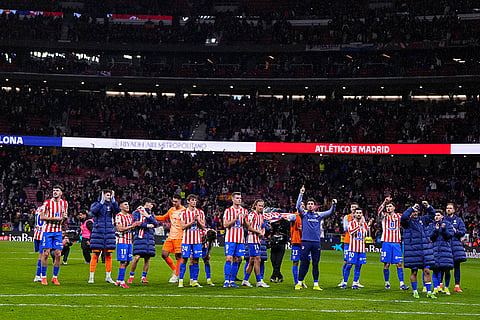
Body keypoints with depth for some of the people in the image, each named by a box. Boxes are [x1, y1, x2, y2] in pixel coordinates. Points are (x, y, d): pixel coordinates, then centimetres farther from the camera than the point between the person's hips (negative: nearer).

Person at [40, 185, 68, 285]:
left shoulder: (64, 203, 7)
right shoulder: (47, 203, -4)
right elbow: (41, 217, -6)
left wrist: (64, 217, -6)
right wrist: (54, 218, -15)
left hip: (58, 231, 3)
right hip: (47, 230, -3)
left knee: (58, 254, -1)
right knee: (46, 254, -6)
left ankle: (55, 277, 10)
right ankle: (43, 277, 4)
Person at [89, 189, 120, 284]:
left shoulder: (111, 205, 11)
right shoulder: (96, 204, 5)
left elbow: (117, 210, -9)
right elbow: (94, 211, -17)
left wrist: (113, 200, -17)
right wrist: (102, 202, -19)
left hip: (109, 233, 3)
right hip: (97, 232, -3)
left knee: (108, 255, 4)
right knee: (95, 255, -5)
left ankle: (108, 277, 13)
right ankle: (91, 277, 0)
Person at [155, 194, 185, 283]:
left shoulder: (184, 211, -6)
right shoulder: (171, 210, 13)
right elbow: (164, 218, 28)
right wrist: (153, 217, 20)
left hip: (179, 237, -6)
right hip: (171, 236, 6)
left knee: (178, 256, -3)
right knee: (164, 254, 1)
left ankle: (175, 276, 8)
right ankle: (174, 269, 21)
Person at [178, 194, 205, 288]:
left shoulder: (200, 213, 8)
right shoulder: (183, 213, 0)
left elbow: (203, 227, 5)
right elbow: (183, 227, -8)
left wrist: (198, 220, -12)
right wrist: (193, 221, -16)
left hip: (197, 240, 2)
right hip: (187, 239, -2)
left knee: (195, 261, 2)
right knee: (184, 260, -3)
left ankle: (195, 281, 9)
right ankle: (180, 281, 6)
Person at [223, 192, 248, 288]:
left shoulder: (244, 211, 11)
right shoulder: (228, 210, 1)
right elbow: (225, 225, -6)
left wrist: (244, 219, -10)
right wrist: (235, 219, -17)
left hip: (240, 240, 4)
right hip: (230, 239, -4)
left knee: (236, 260, 4)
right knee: (228, 259, -10)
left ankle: (232, 281, 10)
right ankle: (226, 281, -8)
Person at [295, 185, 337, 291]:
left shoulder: (318, 215, 13)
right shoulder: (304, 214, 5)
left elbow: (330, 212, 15)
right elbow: (298, 206, -11)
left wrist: (333, 205, -3)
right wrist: (301, 194, -16)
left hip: (316, 242, 3)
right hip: (305, 242, -3)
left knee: (315, 264, 5)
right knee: (303, 263, -2)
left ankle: (316, 284, 10)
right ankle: (299, 283, 6)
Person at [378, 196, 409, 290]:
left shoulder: (399, 216, 11)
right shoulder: (384, 215, 4)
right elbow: (379, 211, -16)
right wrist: (384, 202, -33)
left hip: (396, 243, 1)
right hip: (386, 242, -1)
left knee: (399, 264, -4)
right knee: (386, 264, 1)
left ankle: (402, 284, -5)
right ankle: (387, 283, 12)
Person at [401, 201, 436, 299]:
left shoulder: (422, 220, 14)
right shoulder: (408, 221, 0)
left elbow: (431, 214, 17)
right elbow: (403, 217, -21)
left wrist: (427, 206, -1)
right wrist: (412, 207, -19)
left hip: (425, 250, 4)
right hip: (412, 250, -4)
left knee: (427, 271, 1)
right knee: (414, 271, 2)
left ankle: (429, 292, 7)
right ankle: (415, 292, 15)